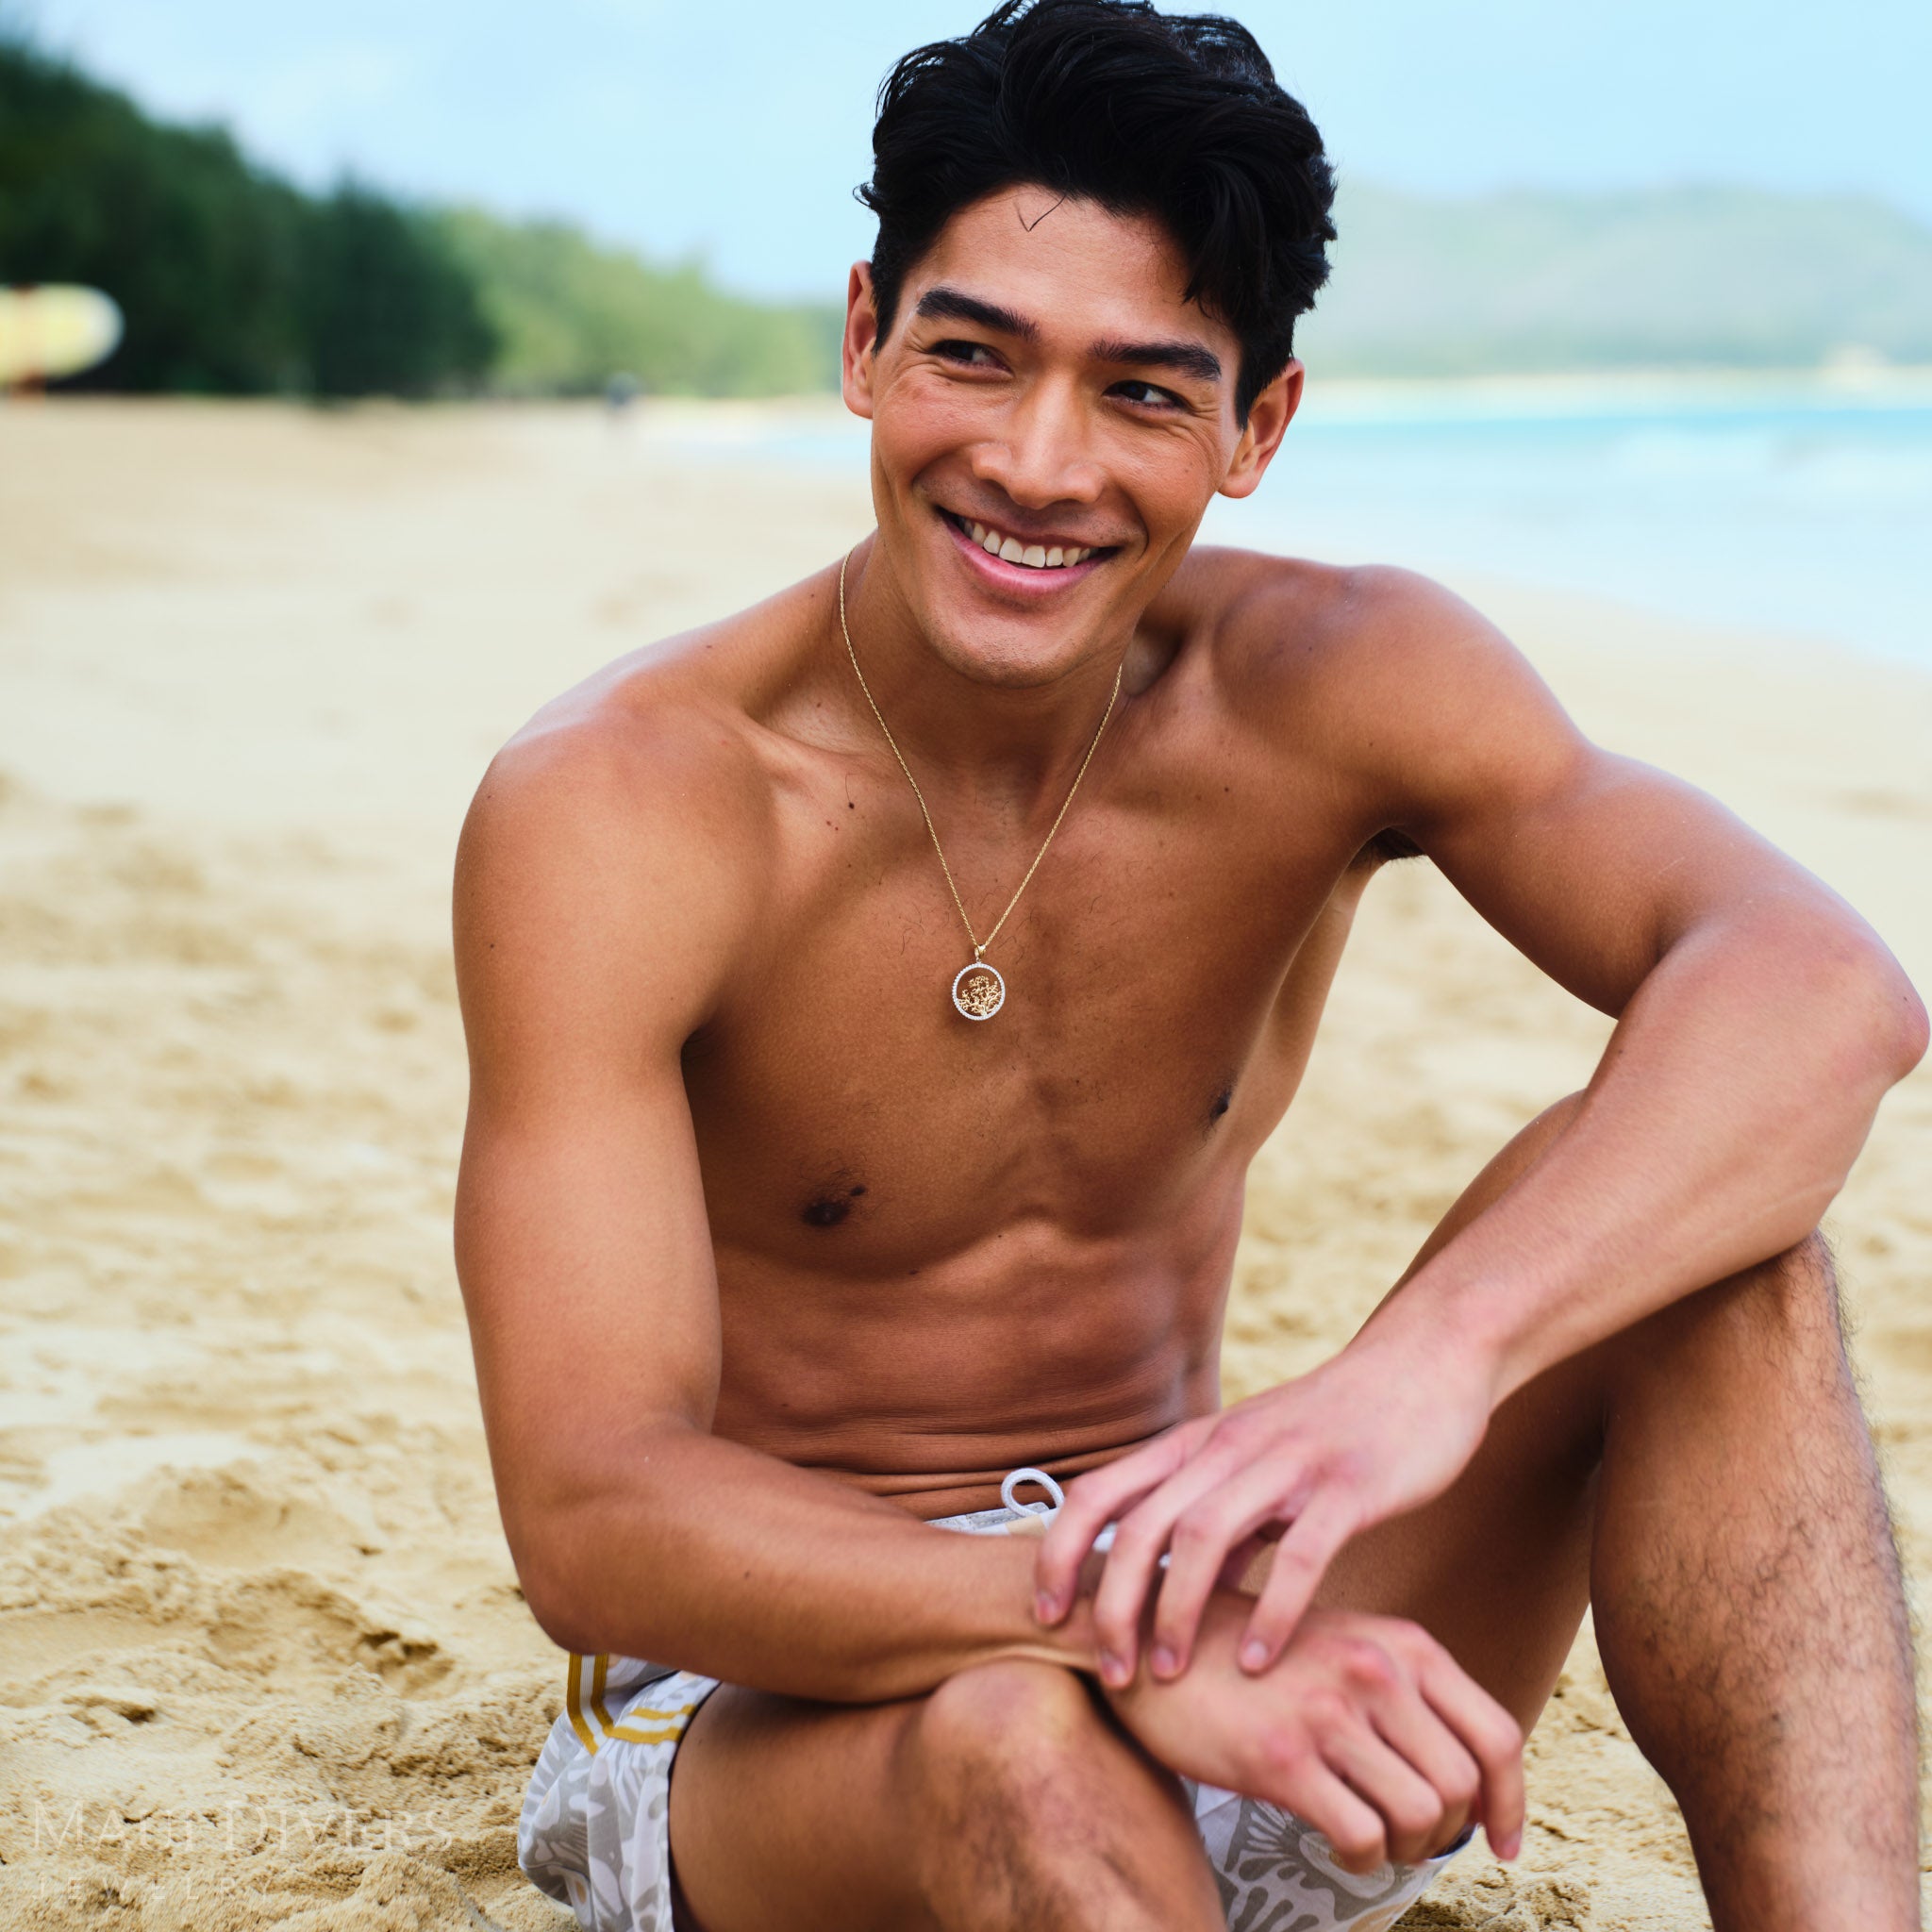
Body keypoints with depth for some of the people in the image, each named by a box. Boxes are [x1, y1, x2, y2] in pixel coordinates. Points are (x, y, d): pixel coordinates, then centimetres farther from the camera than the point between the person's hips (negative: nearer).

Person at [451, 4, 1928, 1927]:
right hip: (770, 1693, -4)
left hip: (1202, 1673, 4)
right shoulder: (609, 812, -18)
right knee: (1013, 1732, -41)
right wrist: (1120, 1627, -43)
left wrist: (1432, 1356, -44)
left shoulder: (1332, 687, -8)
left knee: (1688, 1219, -21)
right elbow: (590, 1522, -26)